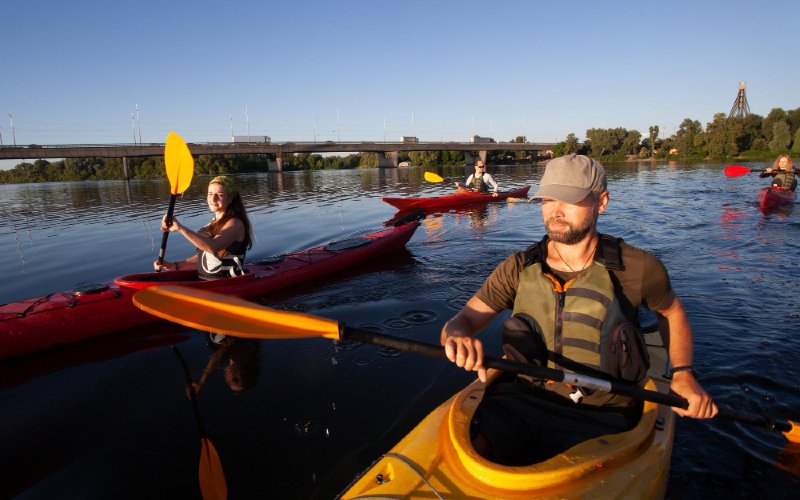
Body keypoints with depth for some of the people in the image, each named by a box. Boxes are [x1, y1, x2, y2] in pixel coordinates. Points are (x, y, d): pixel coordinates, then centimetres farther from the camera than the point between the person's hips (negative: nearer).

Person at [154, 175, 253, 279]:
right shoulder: (213, 224, 17)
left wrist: (181, 228, -32)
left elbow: (212, 247, -30)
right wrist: (174, 265, 7)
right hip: (204, 282, 8)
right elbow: (202, 258, 19)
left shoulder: (235, 224, -11)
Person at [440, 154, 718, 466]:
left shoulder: (637, 268, -2)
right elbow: (461, 320, -3)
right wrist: (457, 335, -27)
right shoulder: (519, 268, 2)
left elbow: (672, 312, 19)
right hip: (522, 402, 1)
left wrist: (683, 374, 4)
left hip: (600, 416, -1)